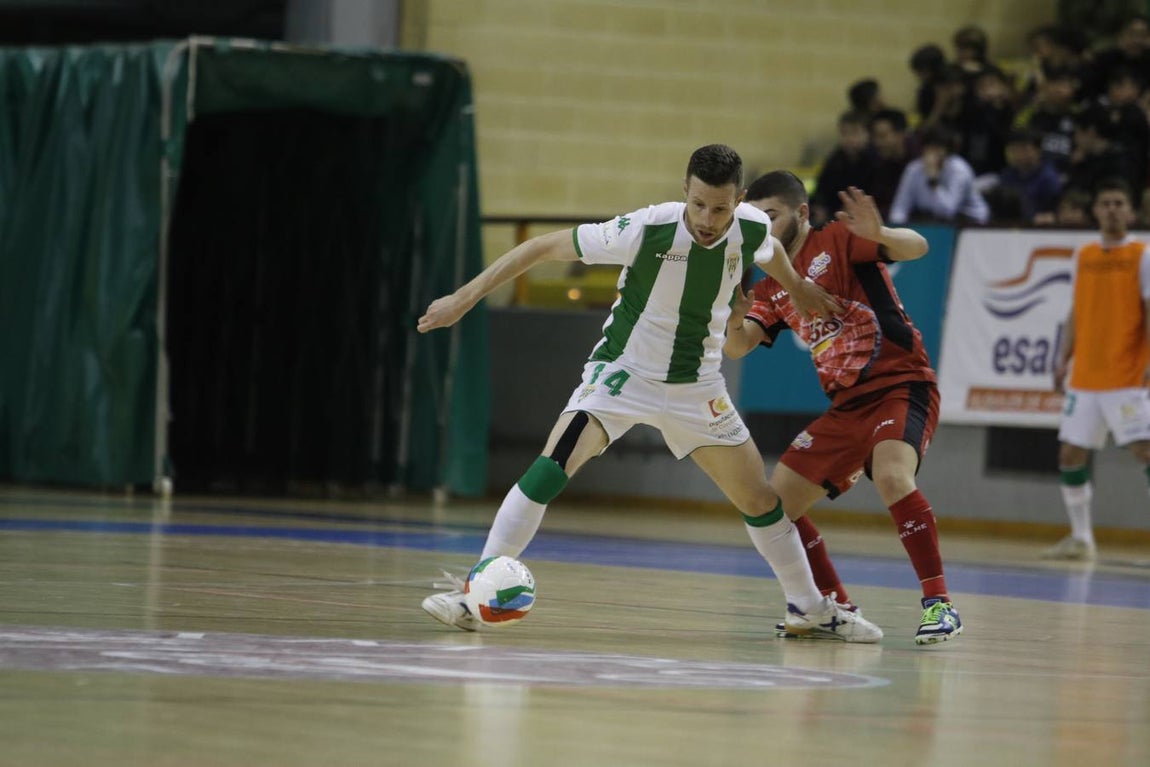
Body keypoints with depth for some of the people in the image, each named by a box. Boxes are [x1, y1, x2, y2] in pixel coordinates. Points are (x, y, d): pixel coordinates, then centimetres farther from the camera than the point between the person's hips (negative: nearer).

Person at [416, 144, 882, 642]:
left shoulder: (752, 229, -14)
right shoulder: (647, 229, -26)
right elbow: (544, 247, -19)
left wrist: (800, 289, 33)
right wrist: (465, 298, -19)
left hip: (697, 386, 4)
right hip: (623, 371, -4)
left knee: (759, 500, 7)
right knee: (551, 467, -25)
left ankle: (811, 609, 28)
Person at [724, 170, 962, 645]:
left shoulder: (837, 241, -6)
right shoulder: (771, 289, 13)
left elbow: (917, 248, -20)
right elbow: (737, 348, 0)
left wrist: (879, 235, -41)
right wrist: (734, 325, -23)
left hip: (902, 386, -8)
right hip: (848, 405, 8)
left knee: (891, 477, -35)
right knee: (776, 504, 5)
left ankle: (939, 604, -31)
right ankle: (836, 608, 18)